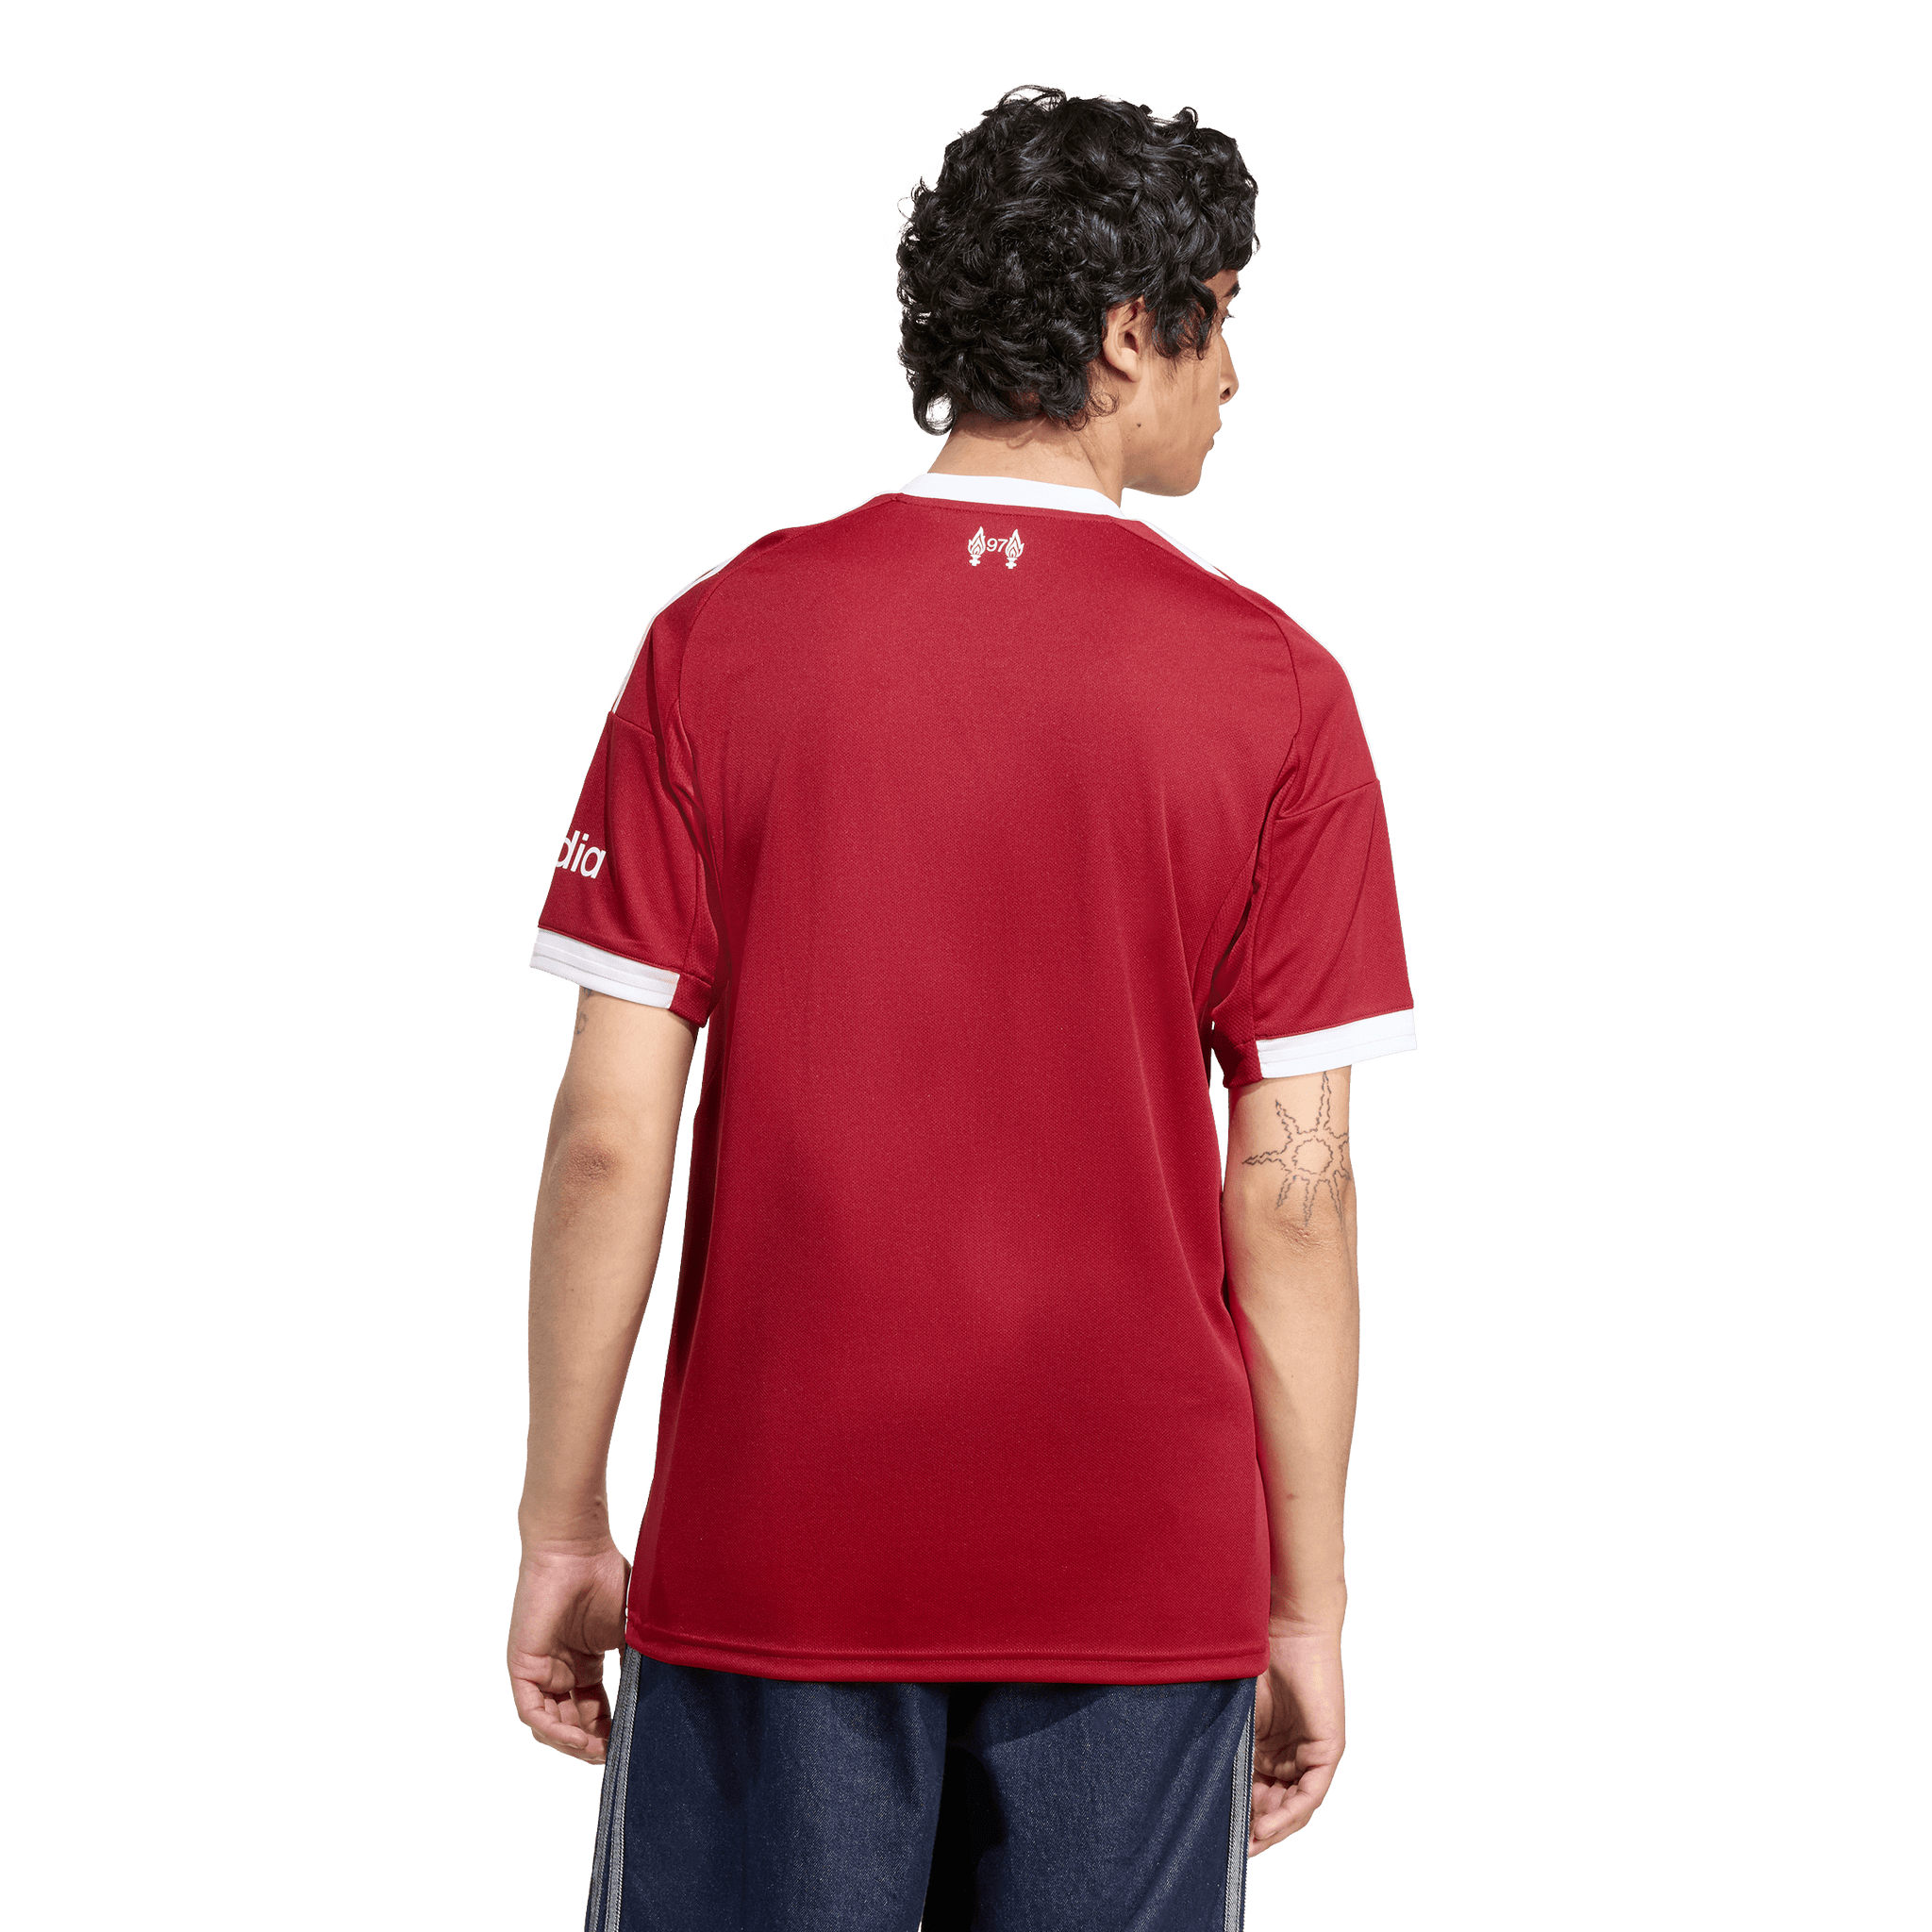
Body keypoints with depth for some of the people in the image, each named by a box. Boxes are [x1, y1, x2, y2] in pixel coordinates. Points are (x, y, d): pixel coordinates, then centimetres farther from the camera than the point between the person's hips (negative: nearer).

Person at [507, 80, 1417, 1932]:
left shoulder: (719, 639, -3)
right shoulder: (1272, 688, -5)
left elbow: (608, 1132, -5)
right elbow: (1291, 1179, -6)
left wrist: (560, 1527, 5)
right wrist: (1309, 1595, 3)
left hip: (773, 1556, 1)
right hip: (1141, 1570, 0)